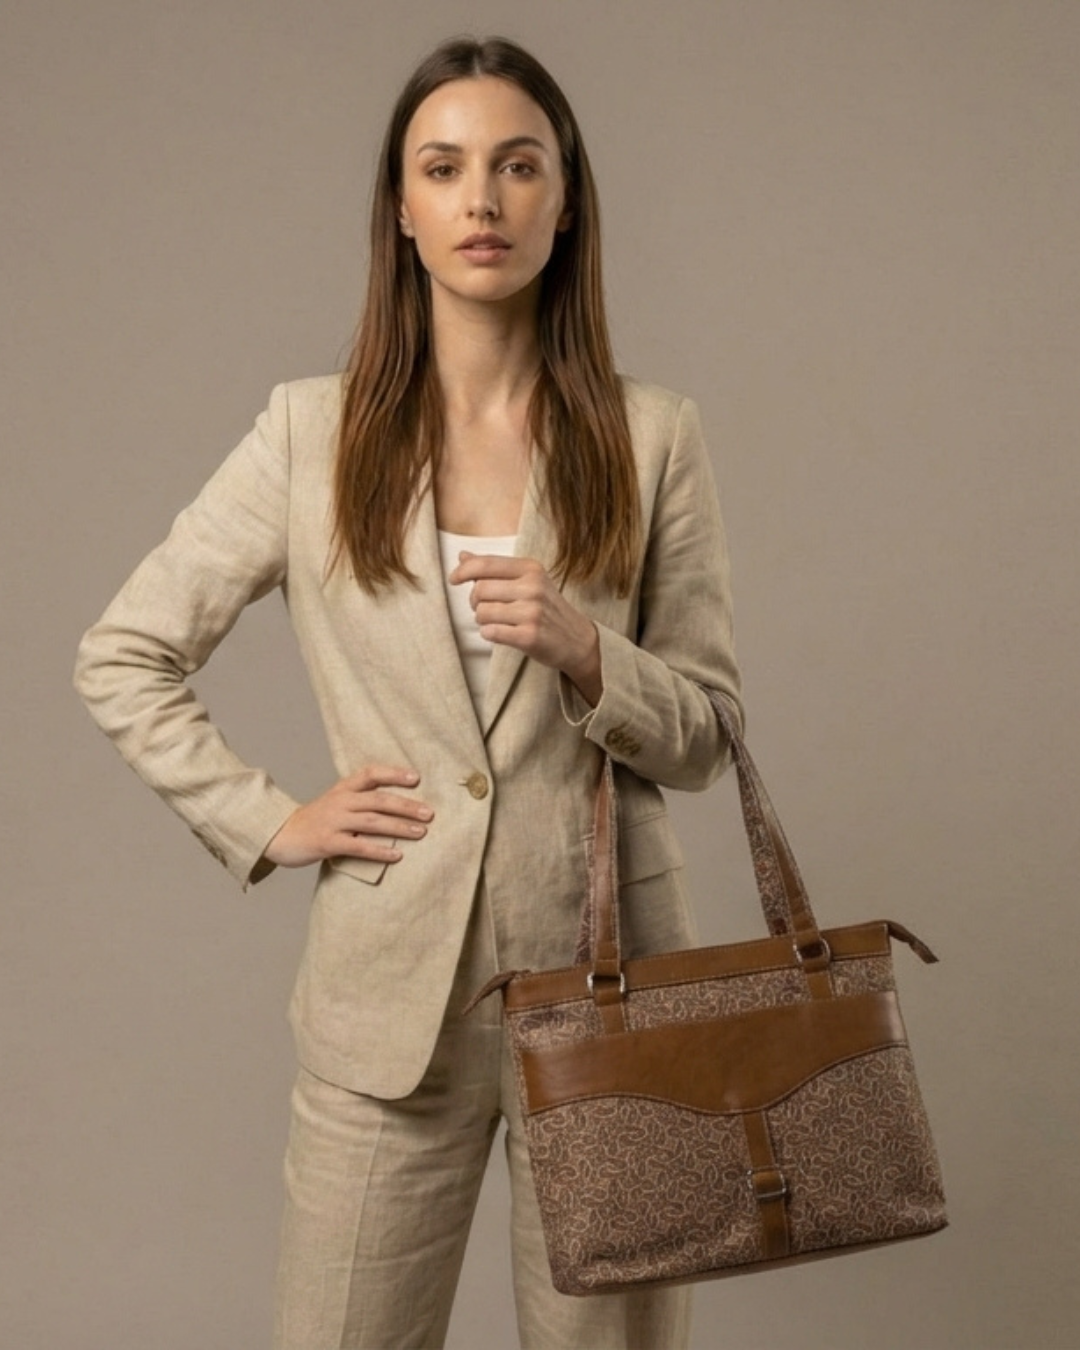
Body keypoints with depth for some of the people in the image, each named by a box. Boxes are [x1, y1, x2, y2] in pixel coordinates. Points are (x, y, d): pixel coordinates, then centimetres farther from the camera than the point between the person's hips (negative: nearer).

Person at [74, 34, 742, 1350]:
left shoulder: (651, 435, 0)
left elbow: (702, 734, 2)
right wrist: (268, 823, -3)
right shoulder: (312, 429, 0)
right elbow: (119, 659, 6)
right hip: (389, 989, 0)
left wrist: (584, 650, -16)